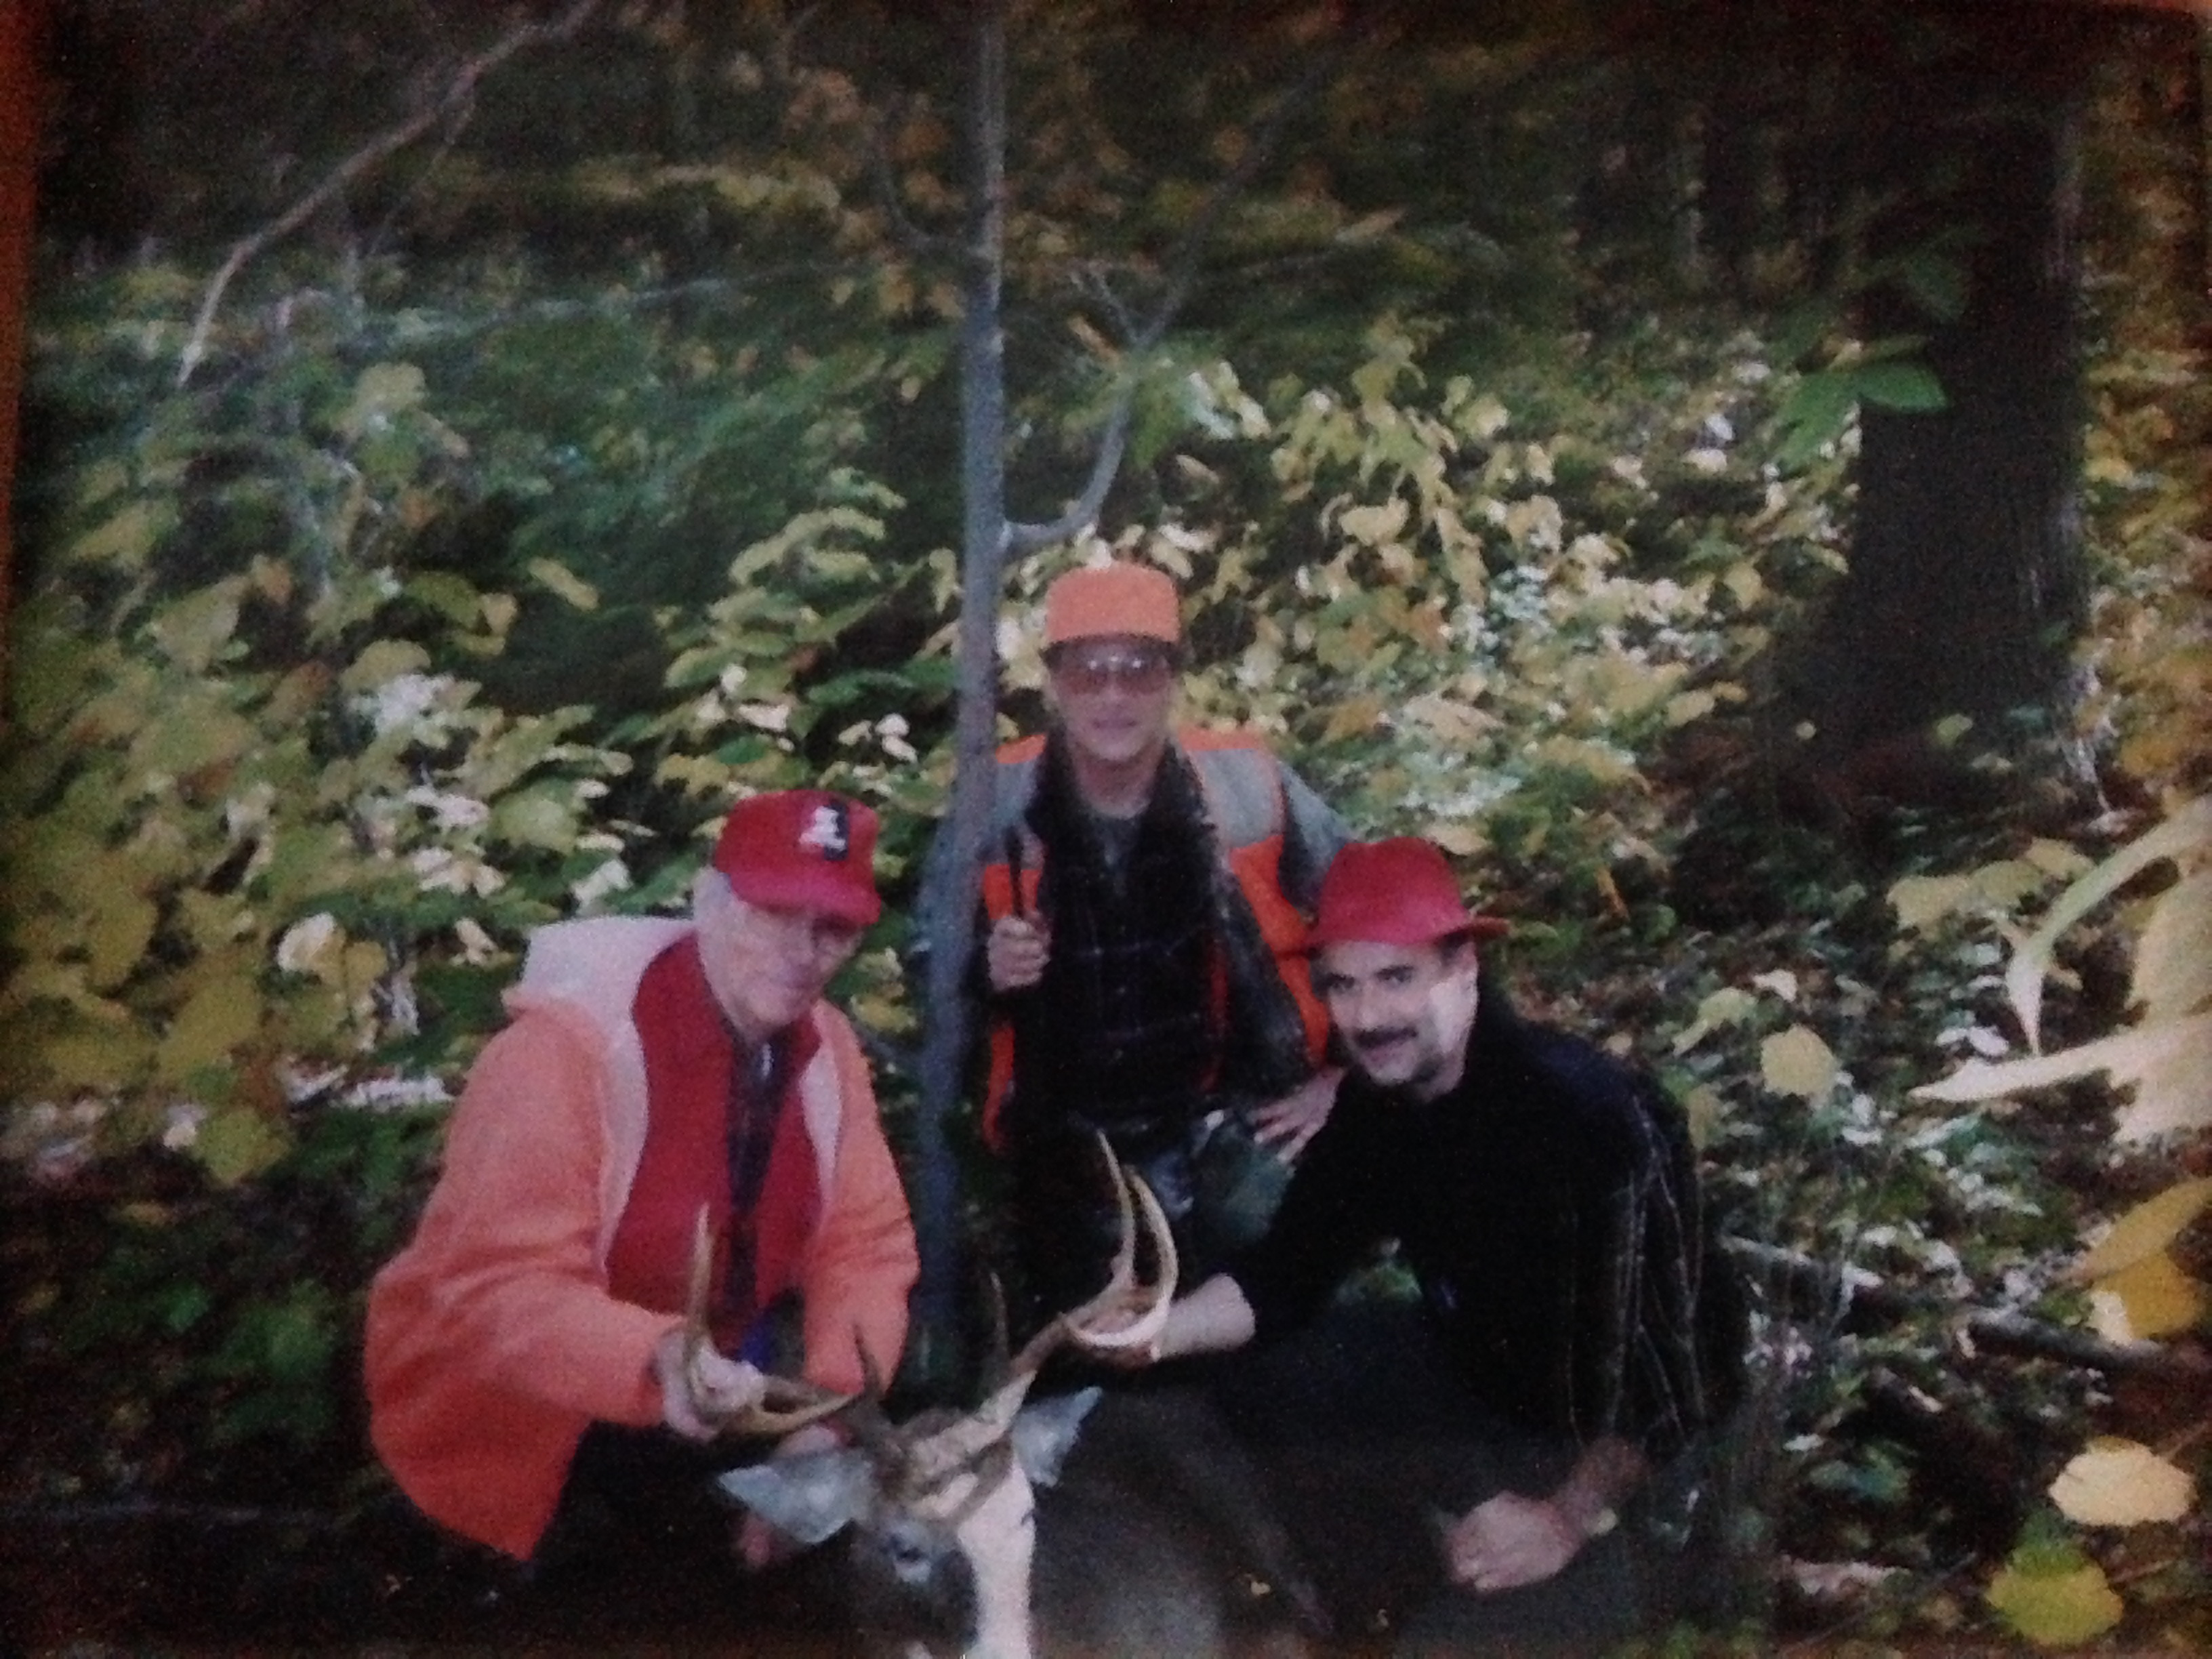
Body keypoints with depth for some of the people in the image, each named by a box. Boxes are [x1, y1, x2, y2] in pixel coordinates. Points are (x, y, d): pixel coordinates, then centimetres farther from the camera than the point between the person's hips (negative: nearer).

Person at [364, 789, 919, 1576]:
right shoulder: (567, 1047, -25)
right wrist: (654, 1361, -50)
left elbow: (866, 1245, -4)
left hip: (707, 1396, 6)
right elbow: (497, 1292, -32)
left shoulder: (824, 1043, -5)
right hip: (517, 1415, -6)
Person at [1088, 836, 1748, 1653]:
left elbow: (1673, 1364, -29)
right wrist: (1159, 1329, -18)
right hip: (1481, 1373, 8)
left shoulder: (1594, 1116, -32)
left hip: (1621, 1432, -7)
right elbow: (1284, 1271, -1)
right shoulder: (1375, 1101, -7)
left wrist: (1569, 1519, -23)